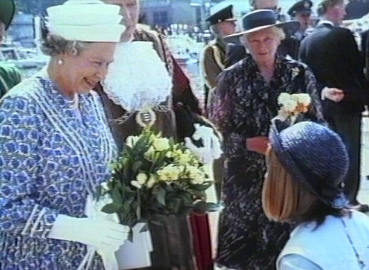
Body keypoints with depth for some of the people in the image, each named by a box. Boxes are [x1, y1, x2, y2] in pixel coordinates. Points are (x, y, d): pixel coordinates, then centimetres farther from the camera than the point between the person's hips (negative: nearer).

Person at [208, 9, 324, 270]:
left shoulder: (300, 73, 0)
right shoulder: (232, 77, -3)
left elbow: (317, 122, 5)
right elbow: (221, 127, -2)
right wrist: (249, 143, -17)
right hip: (248, 173, -1)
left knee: (290, 232, 7)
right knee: (247, 244, 7)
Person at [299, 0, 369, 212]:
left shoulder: (307, 41, 4)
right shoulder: (343, 35, -12)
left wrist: (320, 94, 4)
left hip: (322, 104, 6)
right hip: (347, 102, -6)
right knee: (350, 151, 2)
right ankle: (350, 199, 4)